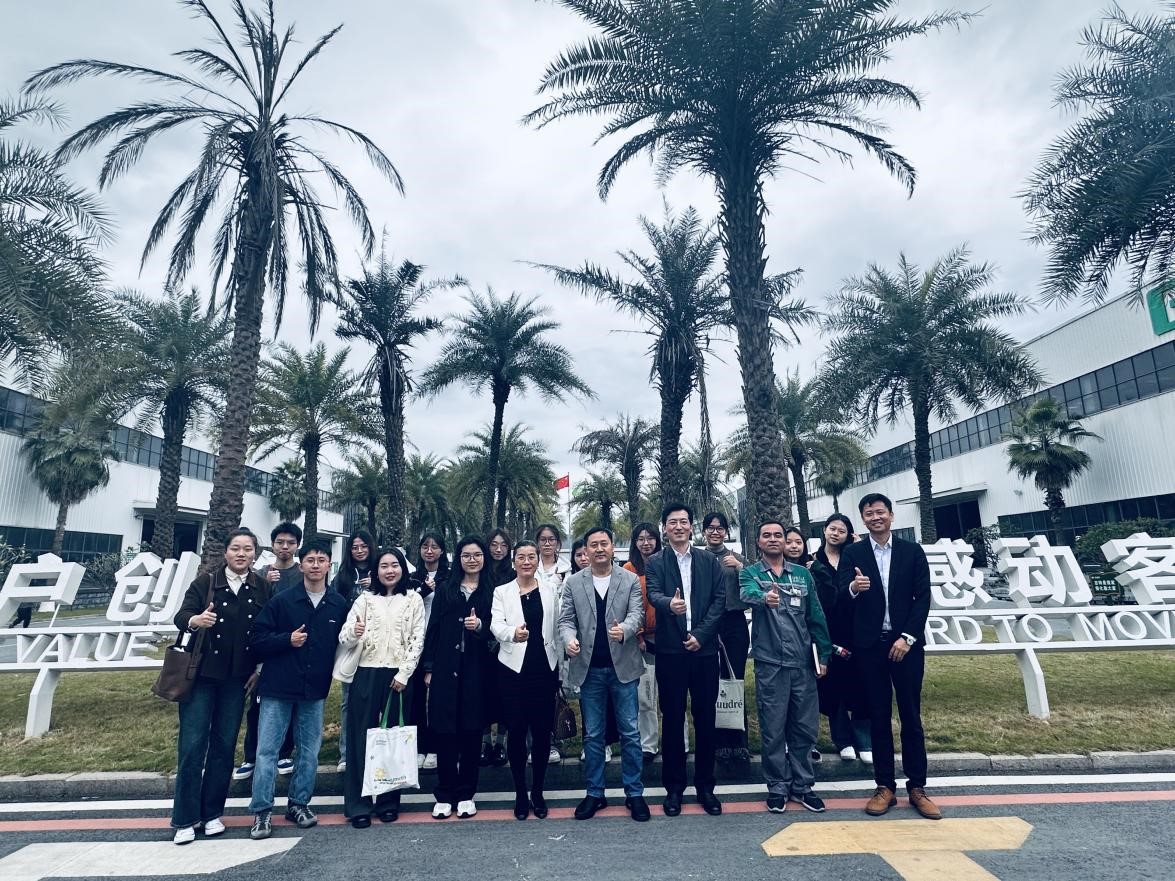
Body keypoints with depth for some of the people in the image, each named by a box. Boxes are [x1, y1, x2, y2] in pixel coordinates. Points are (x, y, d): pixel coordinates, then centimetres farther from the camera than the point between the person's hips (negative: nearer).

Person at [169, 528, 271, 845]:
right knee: (192, 744, 0)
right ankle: (185, 819, 14)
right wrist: (195, 620, -34)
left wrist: (260, 668, -2)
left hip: (237, 679, 2)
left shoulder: (263, 588, -1)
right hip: (200, 675, -1)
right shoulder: (206, 581, -4)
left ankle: (212, 813, 23)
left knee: (224, 745, 9)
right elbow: (180, 616, -12)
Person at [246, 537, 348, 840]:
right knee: (267, 750, 3)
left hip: (315, 690, 2)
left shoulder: (339, 605, 0)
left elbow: (343, 643, 9)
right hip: (278, 688, -2)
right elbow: (256, 641, -4)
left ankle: (299, 804, 29)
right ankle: (261, 811, 17)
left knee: (309, 751, 12)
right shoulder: (281, 601, -4)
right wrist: (287, 640, -15)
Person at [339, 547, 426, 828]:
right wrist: (354, 632, -25)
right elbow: (344, 637, -2)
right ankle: (358, 805, 13)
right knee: (362, 737, 2)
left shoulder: (413, 599, 4)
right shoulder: (365, 599, 6)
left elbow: (418, 640, 1)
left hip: (398, 676, 0)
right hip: (366, 674, 0)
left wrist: (404, 674, -8)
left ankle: (389, 802, 19)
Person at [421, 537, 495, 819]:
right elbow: (433, 630, 7)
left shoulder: (492, 593, 4)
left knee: (472, 732, 5)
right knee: (444, 732, 3)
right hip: (446, 669, 1)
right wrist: (429, 668, 3)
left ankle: (466, 794, 20)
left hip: (476, 671, -1)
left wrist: (481, 626, -19)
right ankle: (445, 795, 17)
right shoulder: (445, 592, 8)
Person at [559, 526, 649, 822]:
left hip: (623, 666, -1)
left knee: (630, 732, 6)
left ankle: (634, 793, 20)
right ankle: (595, 794, 25)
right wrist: (569, 639, -18)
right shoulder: (574, 582, 4)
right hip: (589, 669, 1)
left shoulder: (630, 580, 1)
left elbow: (637, 613, -7)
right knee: (592, 735, 12)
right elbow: (566, 619, 4)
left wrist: (624, 629, -29)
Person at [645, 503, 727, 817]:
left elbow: (720, 599, 1)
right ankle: (674, 787, 21)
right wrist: (669, 603, -36)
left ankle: (705, 786, 25)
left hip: (704, 648, 1)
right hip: (670, 650, -1)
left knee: (705, 718, 9)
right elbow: (653, 594, -13)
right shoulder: (656, 562, 3)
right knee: (673, 718, 7)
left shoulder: (709, 560, 7)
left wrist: (701, 634, -9)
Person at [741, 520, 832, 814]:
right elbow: (747, 595, -24)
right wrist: (764, 597, -47)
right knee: (773, 729, 5)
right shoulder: (750, 574, -1)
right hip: (769, 664, -3)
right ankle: (777, 787, 21)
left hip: (803, 662, 3)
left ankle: (802, 785, 27)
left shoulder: (803, 573, 9)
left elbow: (816, 616, 9)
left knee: (805, 727, 11)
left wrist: (823, 653, 4)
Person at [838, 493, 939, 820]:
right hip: (869, 647, 0)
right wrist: (852, 588, -30)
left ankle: (917, 787, 18)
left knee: (911, 716, 7)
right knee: (878, 717, 7)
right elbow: (840, 598, -6)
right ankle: (885, 787, 17)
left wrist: (907, 638, -9)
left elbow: (923, 598, 0)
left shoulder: (913, 551, 3)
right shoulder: (852, 554, 2)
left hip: (905, 644, 0)